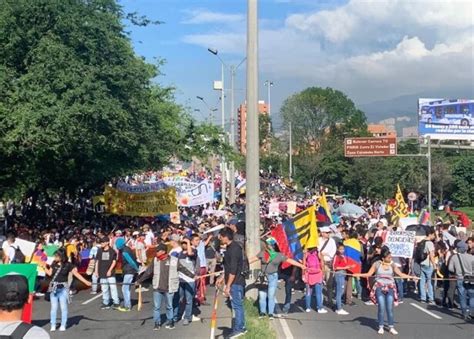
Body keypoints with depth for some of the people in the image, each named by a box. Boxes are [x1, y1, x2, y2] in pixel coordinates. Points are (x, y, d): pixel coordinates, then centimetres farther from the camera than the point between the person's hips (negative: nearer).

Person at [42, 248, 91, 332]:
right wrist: (44, 267, 3)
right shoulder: (54, 263, 3)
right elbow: (50, 273, 12)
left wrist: (86, 282, -8)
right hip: (54, 287, 3)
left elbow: (76, 274, -4)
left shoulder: (68, 265, -6)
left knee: (63, 307, 1)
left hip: (63, 288, -3)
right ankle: (53, 325, 13)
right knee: (54, 307, 5)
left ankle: (63, 325, 10)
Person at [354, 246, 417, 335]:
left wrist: (412, 277, -3)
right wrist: (358, 275, -12)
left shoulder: (392, 265, 4)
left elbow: (401, 274, 3)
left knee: (390, 308, -2)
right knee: (381, 308, -7)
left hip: (390, 288, 1)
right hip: (379, 288, -1)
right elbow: (369, 274, 0)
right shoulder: (377, 264, -1)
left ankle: (391, 327, 6)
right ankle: (381, 327, 4)